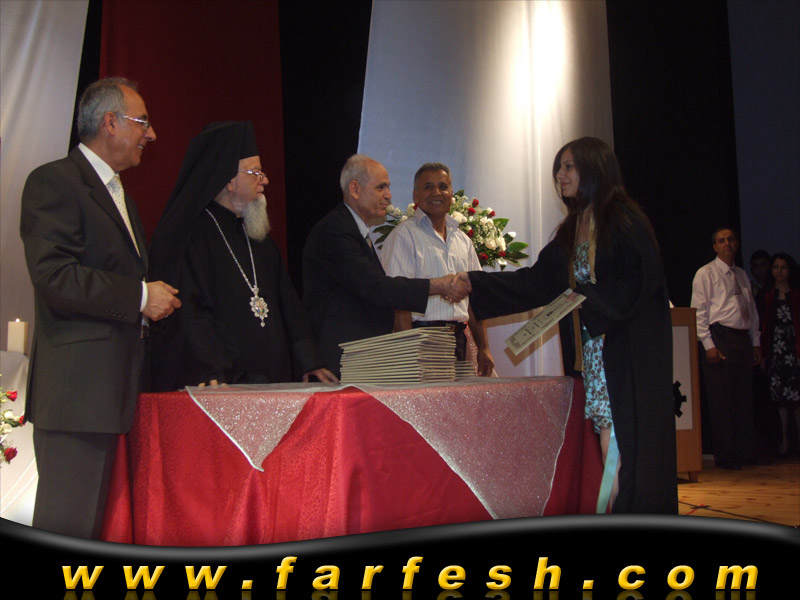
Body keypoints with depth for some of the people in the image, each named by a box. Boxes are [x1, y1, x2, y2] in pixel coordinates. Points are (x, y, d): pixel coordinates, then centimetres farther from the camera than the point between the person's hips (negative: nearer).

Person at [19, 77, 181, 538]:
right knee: (69, 522, -8)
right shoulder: (55, 182, -6)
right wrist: (141, 297, -15)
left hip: (117, 386, 9)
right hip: (78, 385, -9)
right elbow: (54, 276, -19)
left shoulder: (119, 194, 25)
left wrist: (158, 298, 13)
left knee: (97, 516, 10)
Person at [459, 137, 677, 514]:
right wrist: (474, 283, 9)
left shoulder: (625, 221, -6)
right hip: (590, 349, 7)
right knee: (600, 439, 4)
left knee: (624, 438, -9)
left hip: (627, 350, -7)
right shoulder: (571, 232, 16)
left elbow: (641, 281, -13)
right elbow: (536, 281, 14)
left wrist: (587, 299, -18)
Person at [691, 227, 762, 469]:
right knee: (721, 400, -4)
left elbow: (752, 310, 21)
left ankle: (747, 452, 15)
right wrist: (709, 344, -13)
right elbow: (699, 312, -6)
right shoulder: (705, 274, 0)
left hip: (743, 339, 6)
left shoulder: (742, 275, 19)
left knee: (745, 398, 8)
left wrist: (755, 342, 13)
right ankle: (725, 456, 1)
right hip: (719, 336, -6)